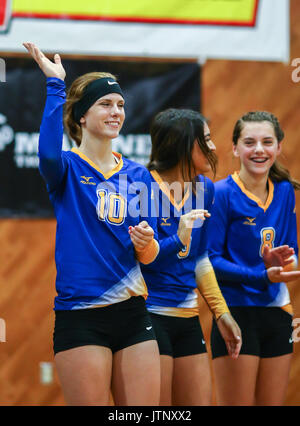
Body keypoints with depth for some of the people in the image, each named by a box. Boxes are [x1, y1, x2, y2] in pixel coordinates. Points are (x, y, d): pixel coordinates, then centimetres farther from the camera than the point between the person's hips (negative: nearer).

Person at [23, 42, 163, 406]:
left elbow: (148, 256, 11)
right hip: (80, 318, -5)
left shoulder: (137, 175, 13)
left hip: (131, 313, 5)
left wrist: (146, 243, -13)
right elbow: (48, 152, -27)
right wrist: (55, 84, -22)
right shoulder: (67, 169, -1)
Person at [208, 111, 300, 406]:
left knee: (272, 403, 10)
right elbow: (210, 259, -13)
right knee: (236, 404, -5)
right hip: (236, 313, -6)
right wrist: (263, 276, -23)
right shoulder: (222, 194, -10)